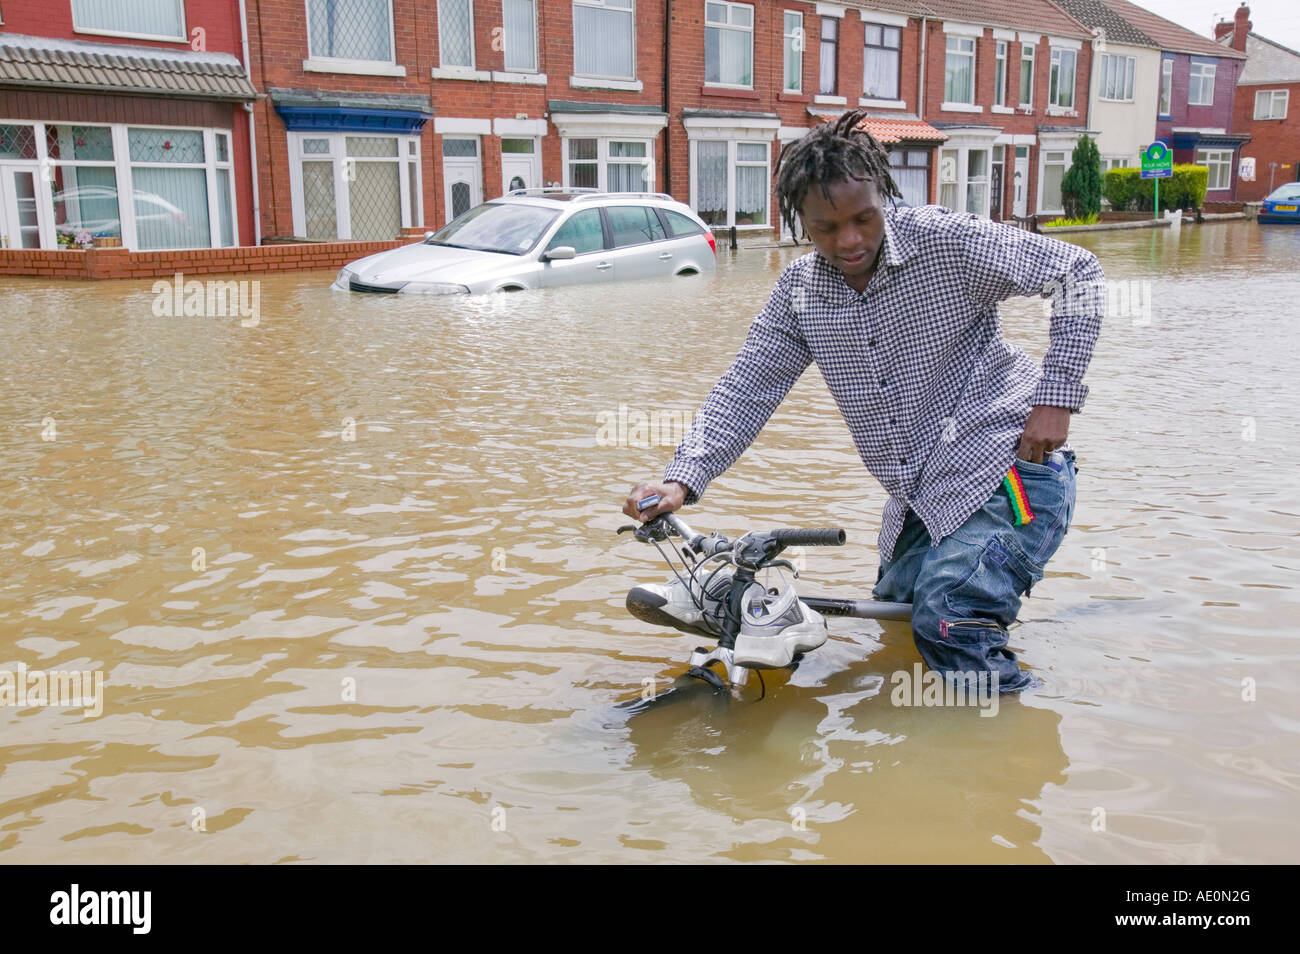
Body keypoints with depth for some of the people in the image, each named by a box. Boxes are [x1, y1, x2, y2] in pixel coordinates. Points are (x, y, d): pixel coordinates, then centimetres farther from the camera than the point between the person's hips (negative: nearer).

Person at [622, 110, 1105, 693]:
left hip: (1008, 469, -7)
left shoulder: (945, 241, -13)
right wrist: (682, 479, -14)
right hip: (918, 501, 7)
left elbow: (1078, 272, -8)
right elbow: (747, 388, 0)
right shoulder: (799, 291, 1)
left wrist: (1057, 395, -15)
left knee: (949, 623, -21)